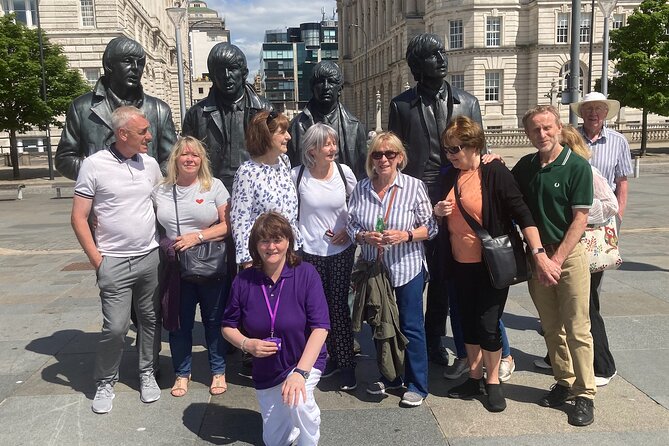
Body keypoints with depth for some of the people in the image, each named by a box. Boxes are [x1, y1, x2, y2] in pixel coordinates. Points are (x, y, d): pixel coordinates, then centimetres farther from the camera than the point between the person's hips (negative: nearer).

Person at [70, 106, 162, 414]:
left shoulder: (150, 164, 4)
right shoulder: (94, 165, -8)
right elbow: (79, 218, -5)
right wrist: (97, 260, -8)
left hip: (150, 257, 4)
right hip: (114, 261, -4)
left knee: (150, 319, 11)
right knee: (115, 326, -4)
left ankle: (147, 372, 30)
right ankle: (105, 382, 18)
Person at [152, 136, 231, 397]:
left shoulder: (214, 186, -1)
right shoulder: (161, 191, 7)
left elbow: (229, 224, -7)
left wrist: (198, 236, -17)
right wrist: (163, 244, -3)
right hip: (176, 267, 2)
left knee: (214, 320, 8)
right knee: (179, 323, 10)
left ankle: (218, 371, 26)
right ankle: (182, 373, 29)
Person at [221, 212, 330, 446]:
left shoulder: (306, 274, -20)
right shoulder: (244, 281, -12)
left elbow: (320, 327, -25)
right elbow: (228, 326, 1)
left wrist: (300, 372, -35)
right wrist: (247, 344, -20)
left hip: (306, 361, -3)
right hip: (266, 370, 4)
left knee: (297, 401, -34)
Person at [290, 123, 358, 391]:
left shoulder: (344, 172, -4)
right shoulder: (297, 175, -7)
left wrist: (348, 230, -3)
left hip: (341, 250, 0)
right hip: (310, 252, 0)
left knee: (339, 307, 1)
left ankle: (347, 365, 14)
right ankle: (333, 358, 26)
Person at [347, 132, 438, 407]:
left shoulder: (414, 186, -8)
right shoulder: (360, 189, 1)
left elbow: (430, 227, -6)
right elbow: (351, 226, 6)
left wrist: (405, 235, -21)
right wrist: (364, 236, -15)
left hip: (407, 269, -4)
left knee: (411, 327, 5)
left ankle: (417, 385, 22)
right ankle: (390, 377, 37)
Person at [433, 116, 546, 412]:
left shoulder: (495, 173, -14)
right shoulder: (450, 176, 6)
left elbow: (522, 215, -17)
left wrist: (539, 252, -24)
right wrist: (438, 211, -5)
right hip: (461, 263, 6)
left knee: (487, 324, -1)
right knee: (467, 322, 13)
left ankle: (493, 382, 20)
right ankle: (474, 378, 29)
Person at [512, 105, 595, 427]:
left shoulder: (577, 167, -9)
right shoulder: (525, 166, 5)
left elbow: (580, 219, -11)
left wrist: (556, 260, -15)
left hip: (569, 253, -4)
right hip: (537, 255, 5)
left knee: (577, 329, 0)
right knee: (551, 326, 13)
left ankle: (585, 394, 12)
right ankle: (564, 382, 27)